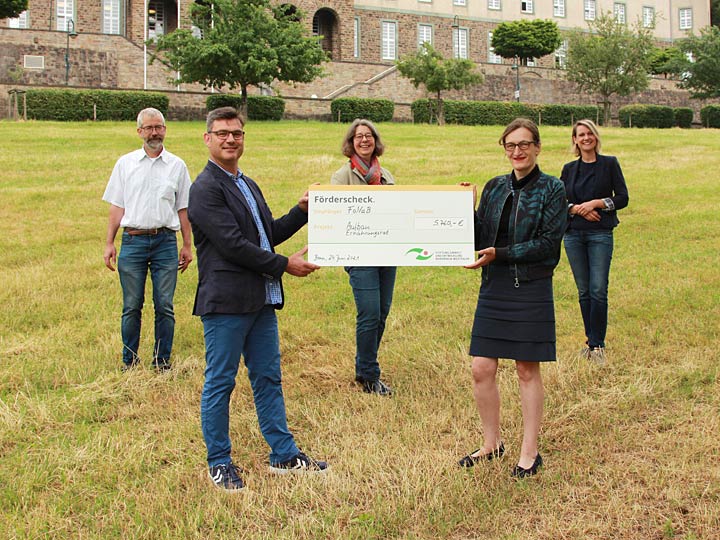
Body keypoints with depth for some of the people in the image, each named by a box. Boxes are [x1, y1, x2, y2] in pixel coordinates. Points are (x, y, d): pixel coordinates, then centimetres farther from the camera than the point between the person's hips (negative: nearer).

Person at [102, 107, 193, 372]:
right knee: (132, 307, 3)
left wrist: (187, 245, 8)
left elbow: (183, 209, 11)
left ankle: (162, 361, 12)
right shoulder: (125, 163, 9)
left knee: (164, 307, 1)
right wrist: (109, 243, 3)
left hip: (166, 241, 0)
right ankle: (129, 362, 14)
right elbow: (117, 206, 9)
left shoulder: (177, 165, 9)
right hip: (133, 241, 0)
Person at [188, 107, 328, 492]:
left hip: (261, 300, 9)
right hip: (226, 301, -9)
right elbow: (233, 244, -18)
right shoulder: (206, 188, -11)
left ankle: (283, 454, 24)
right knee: (220, 384, 4)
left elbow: (269, 234, 19)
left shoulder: (248, 186, 18)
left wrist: (302, 210, 8)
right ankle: (219, 463, 16)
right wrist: (284, 265, -13)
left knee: (268, 379, 14)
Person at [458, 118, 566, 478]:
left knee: (527, 370, 4)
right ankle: (491, 443, 22)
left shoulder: (552, 189, -4)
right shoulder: (494, 187, 10)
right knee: (481, 369, 3)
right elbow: (479, 239, 9)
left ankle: (530, 452, 17)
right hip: (494, 288, 4)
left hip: (532, 289, -4)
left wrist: (500, 254, -17)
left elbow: (548, 243, -11)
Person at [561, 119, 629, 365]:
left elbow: (623, 198, 1)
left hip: (600, 234, -3)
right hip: (573, 234, 3)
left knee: (598, 290, -9)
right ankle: (591, 340, 17)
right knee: (584, 291, 6)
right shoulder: (569, 169, 11)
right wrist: (577, 209, -10)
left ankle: (597, 345, -2)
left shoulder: (609, 164, 4)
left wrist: (597, 203, -12)